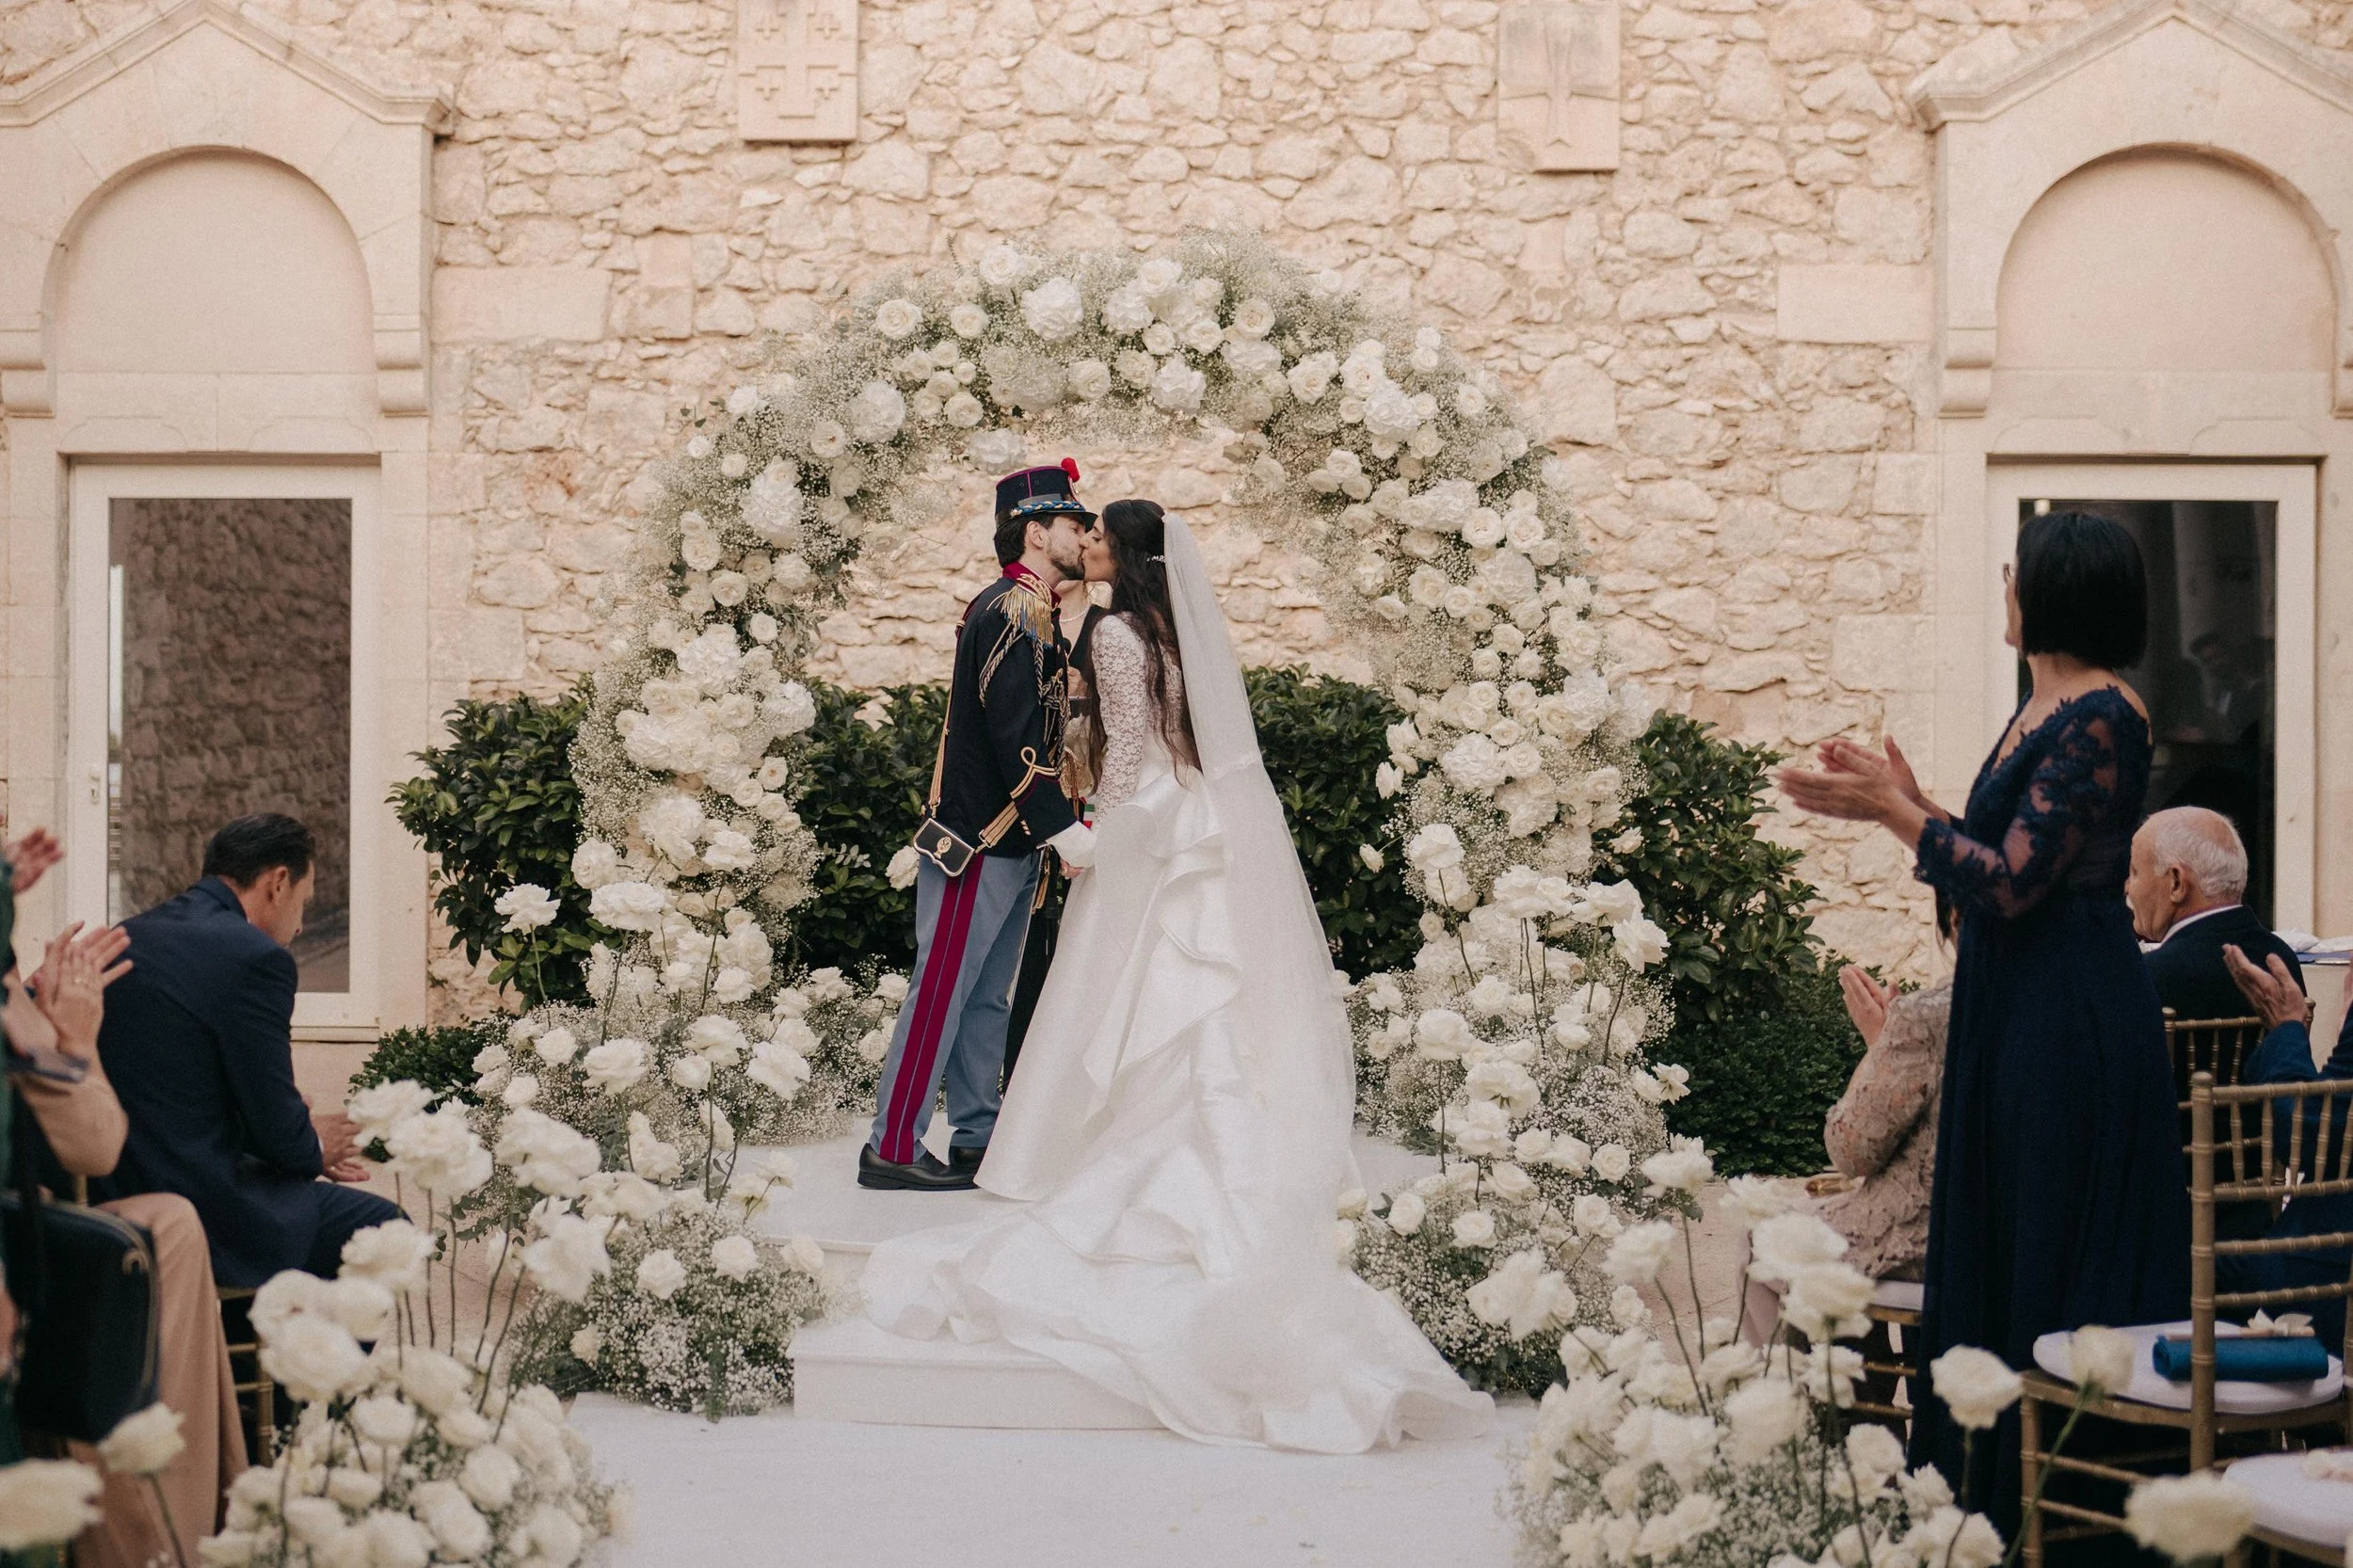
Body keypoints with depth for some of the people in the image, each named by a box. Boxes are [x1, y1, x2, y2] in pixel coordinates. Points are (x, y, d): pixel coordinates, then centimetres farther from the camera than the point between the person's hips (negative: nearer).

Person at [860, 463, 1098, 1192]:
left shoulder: (1033, 611, 16)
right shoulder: (1013, 610, -16)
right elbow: (1015, 736, -23)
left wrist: (1062, 817, 13)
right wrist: (1061, 827, -24)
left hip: (1010, 842, 10)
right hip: (980, 841, -10)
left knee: (988, 997, 13)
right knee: (942, 992, -4)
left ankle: (976, 1139, 20)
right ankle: (892, 1148, 2)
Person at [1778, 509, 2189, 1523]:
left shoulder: (2101, 715, -16)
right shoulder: (2039, 711, 13)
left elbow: (2012, 882, -20)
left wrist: (1893, 811, -13)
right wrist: (1903, 801, 12)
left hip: (2069, 1017, -10)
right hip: (2007, 1011, 10)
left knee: (2055, 1256, -1)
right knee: (1991, 1243, 14)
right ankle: (1994, 1487, 25)